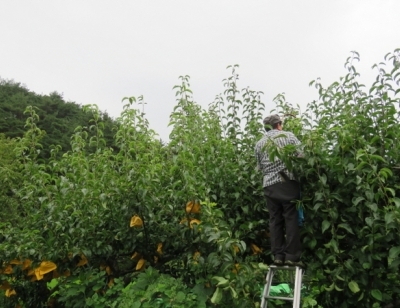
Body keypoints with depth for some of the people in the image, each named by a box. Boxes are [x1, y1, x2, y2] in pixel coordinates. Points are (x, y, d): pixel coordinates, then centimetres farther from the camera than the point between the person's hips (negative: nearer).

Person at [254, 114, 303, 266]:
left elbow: (259, 167, 14)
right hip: (288, 182, -3)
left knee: (275, 220, 8)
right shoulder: (288, 135, 5)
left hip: (269, 185, 3)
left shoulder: (259, 144, 14)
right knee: (291, 218, 1)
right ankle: (292, 256, 1)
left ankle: (278, 256, 9)